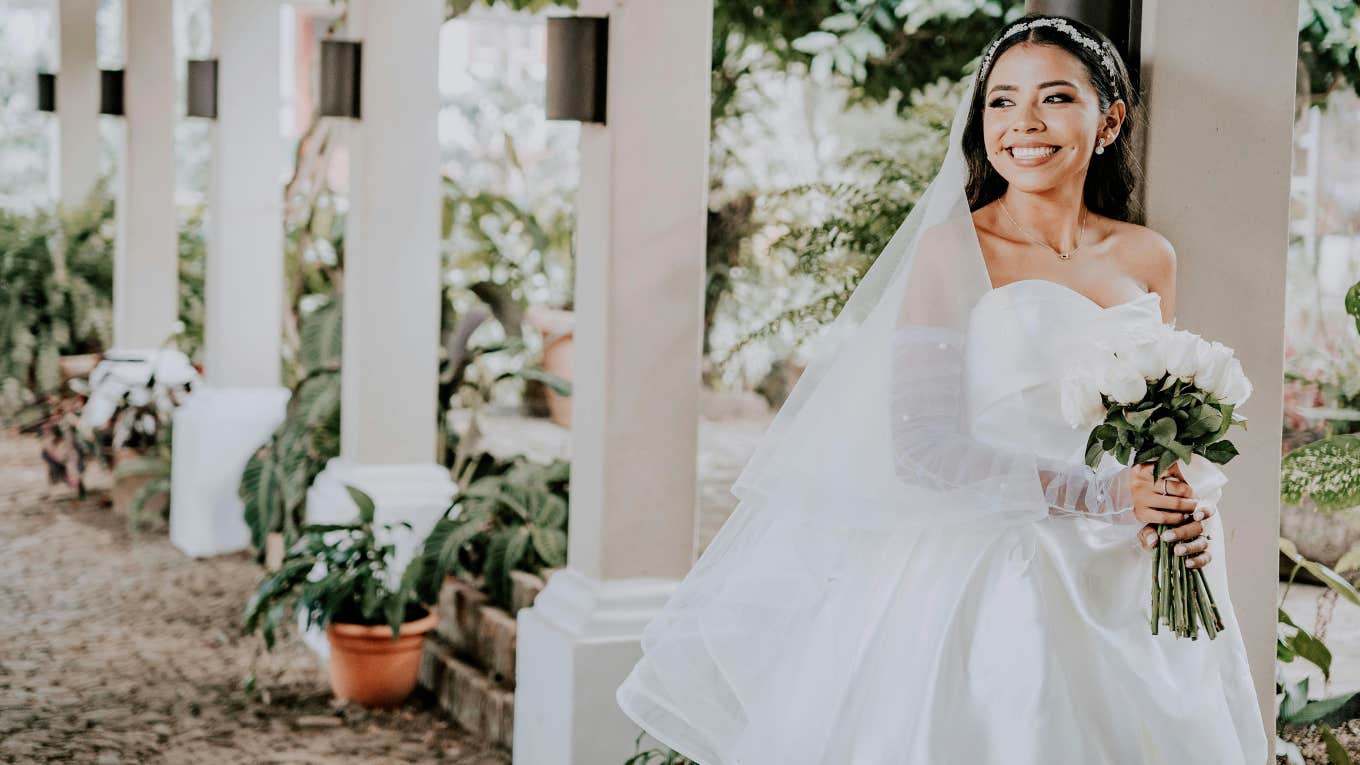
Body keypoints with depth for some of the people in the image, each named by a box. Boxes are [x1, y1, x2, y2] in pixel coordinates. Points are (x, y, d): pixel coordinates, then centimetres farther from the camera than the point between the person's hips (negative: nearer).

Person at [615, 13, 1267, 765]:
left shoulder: (1148, 259, 7)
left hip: (1127, 583, 5)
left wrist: (1192, 508, -4)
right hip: (981, 577, -5)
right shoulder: (951, 251, -7)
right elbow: (922, 447, -14)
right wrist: (1098, 494, -19)